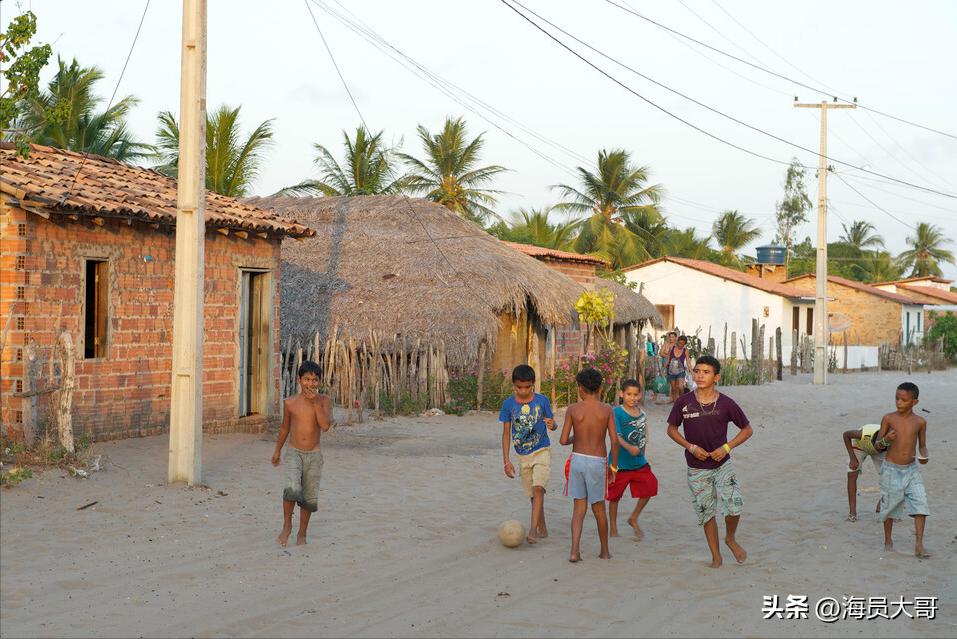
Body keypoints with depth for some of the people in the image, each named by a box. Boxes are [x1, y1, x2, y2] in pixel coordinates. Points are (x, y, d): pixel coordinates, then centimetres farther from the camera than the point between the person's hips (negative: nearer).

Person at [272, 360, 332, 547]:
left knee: (309, 497, 6)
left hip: (313, 455, 1)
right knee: (292, 489, -23)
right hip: (294, 453, -1)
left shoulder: (324, 401, -3)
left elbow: (325, 426, -17)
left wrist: (315, 402, -19)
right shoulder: (290, 402, 0)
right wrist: (277, 451, 22)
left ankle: (302, 534, 24)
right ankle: (287, 525, -2)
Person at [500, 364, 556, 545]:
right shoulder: (508, 404, -4)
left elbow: (552, 422, 5)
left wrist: (552, 425, -22)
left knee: (538, 488, -21)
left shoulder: (542, 401, -8)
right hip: (523, 456, 3)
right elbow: (506, 433, 1)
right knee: (533, 494, 11)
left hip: (542, 451, -3)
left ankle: (533, 530, -26)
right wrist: (506, 461, -2)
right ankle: (542, 529, 27)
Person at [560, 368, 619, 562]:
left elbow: (564, 440, -5)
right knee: (599, 508, 14)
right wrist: (614, 466, 3)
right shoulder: (607, 410, -3)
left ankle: (575, 551, -7)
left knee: (579, 508, 7)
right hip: (597, 462, 0)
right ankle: (605, 551, 27)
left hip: (577, 459, 0)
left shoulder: (573, 410, -3)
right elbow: (614, 440, -7)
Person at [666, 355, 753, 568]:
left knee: (733, 506, -16)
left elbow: (747, 429, 3)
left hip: (722, 464, -1)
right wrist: (691, 447, -10)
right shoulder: (684, 402, -7)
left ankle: (731, 538, 15)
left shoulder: (726, 403, -8)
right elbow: (672, 429, 5)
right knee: (707, 512, 8)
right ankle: (716, 556, 24)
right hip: (697, 468, 1)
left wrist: (727, 447, -11)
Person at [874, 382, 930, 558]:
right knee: (890, 506, 8)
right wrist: (885, 440, -21)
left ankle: (919, 545, -7)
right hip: (891, 469, -1)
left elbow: (922, 446, 12)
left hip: (911, 469, 1)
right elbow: (877, 446, 1)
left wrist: (924, 456, -10)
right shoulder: (889, 418, -5)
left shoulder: (920, 422, -1)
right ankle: (888, 540, 29)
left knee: (920, 505, -11)